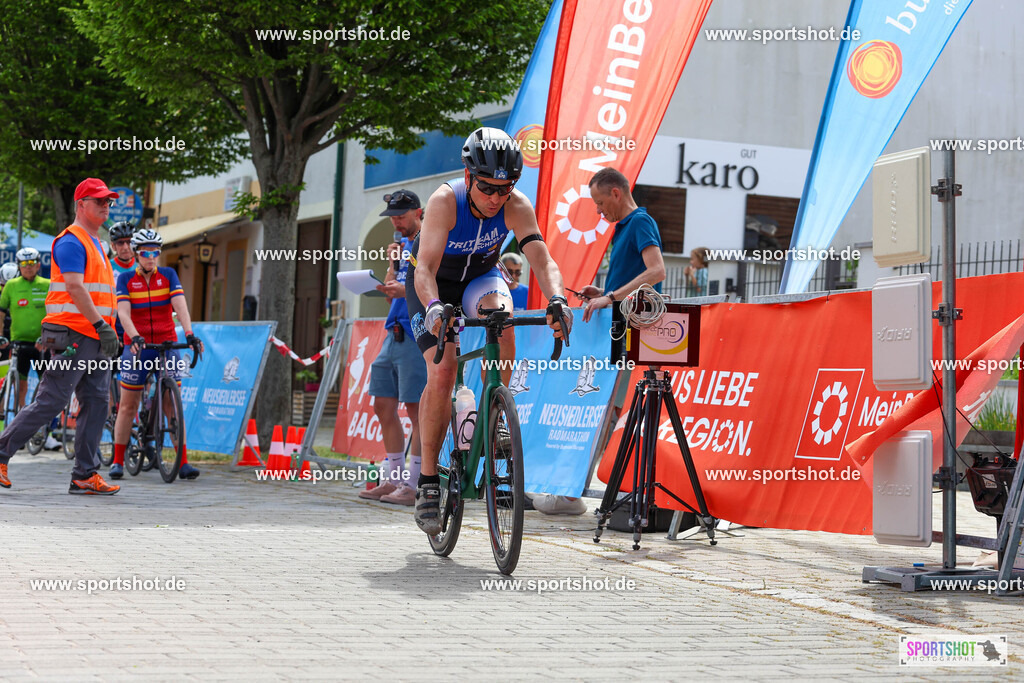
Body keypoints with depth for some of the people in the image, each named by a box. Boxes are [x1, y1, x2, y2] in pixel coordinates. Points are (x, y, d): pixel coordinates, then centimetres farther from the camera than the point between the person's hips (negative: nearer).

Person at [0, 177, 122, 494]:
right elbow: (75, 288, -19)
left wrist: (106, 329, 19)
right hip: (73, 337, -9)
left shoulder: (95, 243, 21)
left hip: (94, 339, 9)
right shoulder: (71, 241, -9)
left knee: (96, 403, 3)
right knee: (50, 402, -8)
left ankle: (85, 475, 4)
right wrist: (101, 325, -23)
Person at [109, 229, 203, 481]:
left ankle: (183, 462, -3)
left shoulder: (168, 275, 2)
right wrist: (135, 338, -31)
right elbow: (123, 312, -13)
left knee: (173, 404, -3)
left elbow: (180, 306, -11)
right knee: (127, 405, 4)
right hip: (137, 347, 0)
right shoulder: (125, 279, 0)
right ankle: (118, 461, 12)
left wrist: (189, 334, -27)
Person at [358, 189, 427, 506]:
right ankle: (392, 479, 16)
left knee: (416, 408, -8)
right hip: (394, 334, 9)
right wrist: (393, 265, 0)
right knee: (384, 406, 8)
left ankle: (412, 484, -5)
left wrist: (408, 290, -25)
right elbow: (392, 291, 17)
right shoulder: (403, 244, 18)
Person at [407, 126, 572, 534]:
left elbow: (541, 259, -36)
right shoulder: (445, 201, -33)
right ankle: (428, 483, -9)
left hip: (480, 276, 2)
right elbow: (426, 267, -43)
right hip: (435, 283, -2)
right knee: (442, 373, -19)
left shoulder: (516, 206, -25)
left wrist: (557, 300, -56)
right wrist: (434, 307, -62)